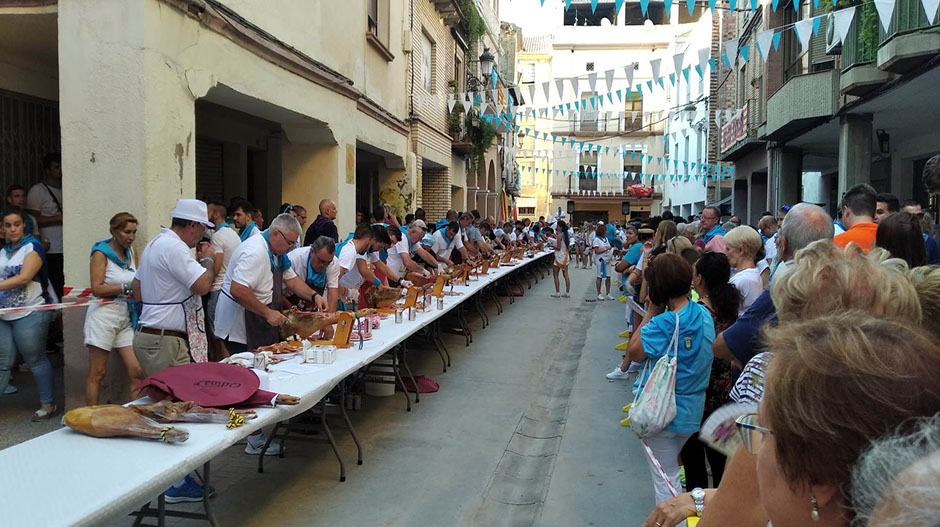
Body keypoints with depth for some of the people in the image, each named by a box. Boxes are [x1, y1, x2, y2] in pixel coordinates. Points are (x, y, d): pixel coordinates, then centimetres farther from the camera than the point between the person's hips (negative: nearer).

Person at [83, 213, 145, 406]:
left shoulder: (131, 252, 13)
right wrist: (127, 288, -14)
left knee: (137, 371, -3)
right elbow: (97, 289, -13)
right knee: (98, 373, 0)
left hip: (126, 317, 6)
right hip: (104, 315, -6)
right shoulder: (101, 253, -4)